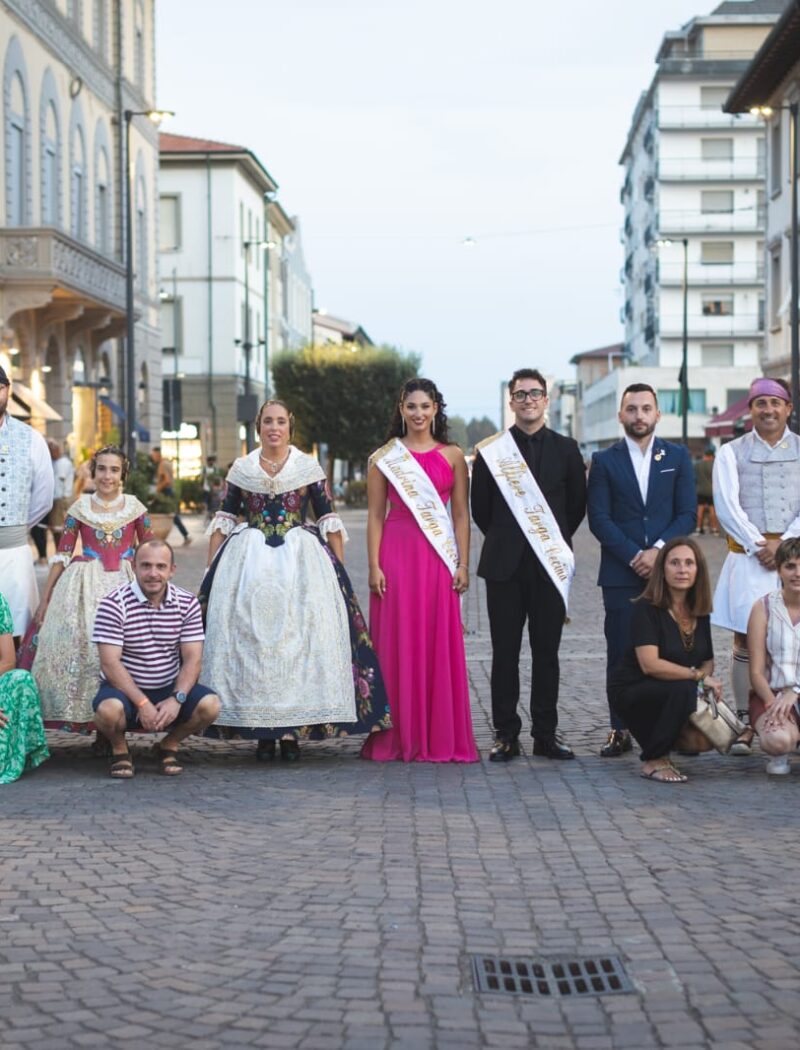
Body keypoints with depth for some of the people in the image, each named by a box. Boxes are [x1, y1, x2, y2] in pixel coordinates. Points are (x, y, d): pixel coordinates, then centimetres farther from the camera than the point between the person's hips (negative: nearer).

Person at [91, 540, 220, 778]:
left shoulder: (188, 603, -2)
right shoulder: (113, 604, -13)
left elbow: (192, 659, -6)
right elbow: (110, 663, -17)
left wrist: (177, 699, -23)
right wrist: (142, 703, -26)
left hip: (171, 689, 3)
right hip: (125, 688, -3)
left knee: (210, 704, -24)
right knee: (109, 710, -36)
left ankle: (169, 745, 8)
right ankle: (119, 750, 2)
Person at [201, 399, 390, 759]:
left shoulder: (309, 468, 5)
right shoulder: (241, 470, 9)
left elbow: (329, 521, 5)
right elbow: (223, 521, 11)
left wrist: (339, 569, 0)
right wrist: (212, 569, 5)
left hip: (300, 561, -1)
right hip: (249, 562, 1)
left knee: (298, 639, -6)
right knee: (250, 638, -4)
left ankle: (293, 729, -1)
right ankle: (262, 732, 2)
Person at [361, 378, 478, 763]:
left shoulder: (452, 456, 8)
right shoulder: (383, 458, 6)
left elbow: (461, 514, 7)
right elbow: (375, 515, 4)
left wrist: (463, 564, 0)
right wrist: (374, 566, -5)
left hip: (438, 558, 1)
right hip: (396, 553, 0)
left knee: (439, 647, 1)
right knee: (397, 645, 0)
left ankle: (440, 737, 8)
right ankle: (397, 738, 6)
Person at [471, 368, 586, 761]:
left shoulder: (565, 449, 7)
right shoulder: (489, 450, 4)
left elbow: (577, 504, 12)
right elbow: (480, 508, 10)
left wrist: (555, 542, 12)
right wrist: (504, 541, 11)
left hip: (550, 565, 1)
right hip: (505, 566, -1)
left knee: (547, 653, 4)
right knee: (505, 652, 1)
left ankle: (545, 734, 10)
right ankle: (506, 735, 7)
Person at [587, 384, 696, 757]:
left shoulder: (678, 457, 10)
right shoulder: (605, 460, 6)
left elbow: (687, 513, 4)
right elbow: (599, 518, -1)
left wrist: (658, 551, -10)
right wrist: (634, 556, -10)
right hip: (620, 573, -1)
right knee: (621, 653, -1)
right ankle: (620, 730, 3)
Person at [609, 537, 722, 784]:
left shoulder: (699, 611, 4)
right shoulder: (646, 608, -16)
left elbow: (708, 660, 8)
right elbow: (650, 664, -26)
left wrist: (708, 677, -16)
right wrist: (698, 676, -24)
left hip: (674, 695, 6)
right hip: (631, 691, -6)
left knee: (702, 740, -21)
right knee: (684, 689, -35)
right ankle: (654, 761, -16)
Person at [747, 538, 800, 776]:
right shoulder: (764, 607, 2)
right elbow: (756, 672, -2)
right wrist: (773, 703, -19)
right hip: (772, 693, -1)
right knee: (778, 739, -35)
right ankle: (779, 756, 4)